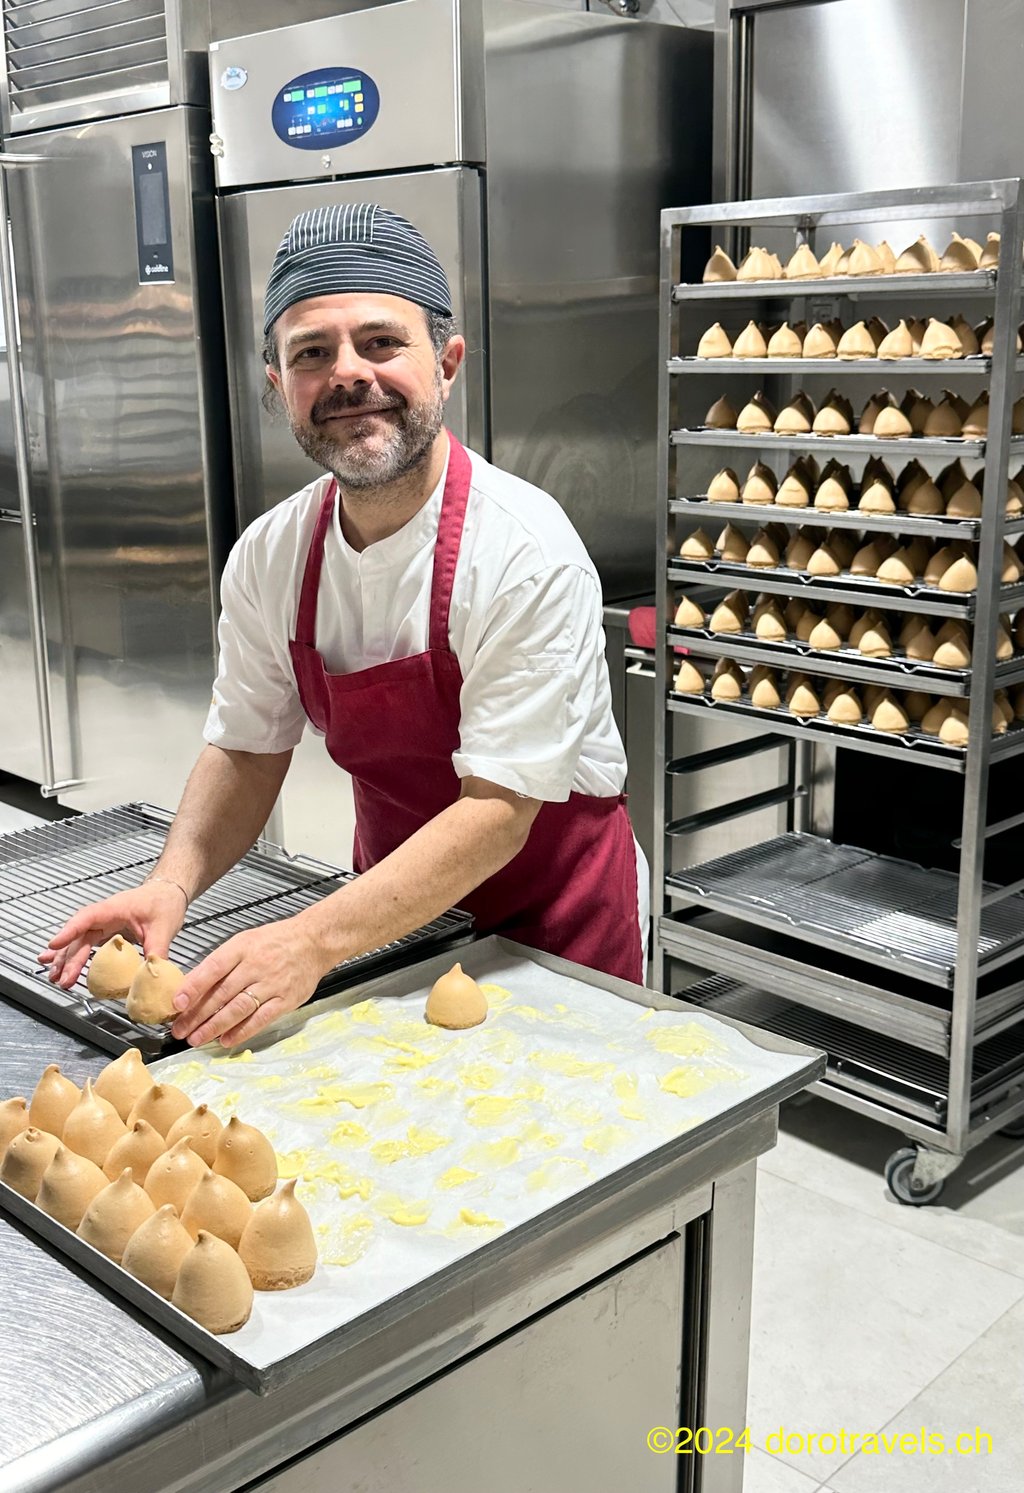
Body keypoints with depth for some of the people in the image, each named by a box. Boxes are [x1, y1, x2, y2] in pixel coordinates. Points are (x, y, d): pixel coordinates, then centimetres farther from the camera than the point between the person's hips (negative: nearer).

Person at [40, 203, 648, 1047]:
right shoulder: (269, 557, -9)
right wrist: (173, 884, -17)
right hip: (395, 909, 5)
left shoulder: (526, 554, -26)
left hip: (553, 917, -4)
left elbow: (499, 810, -27)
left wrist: (314, 942, -35)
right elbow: (247, 752, 1)